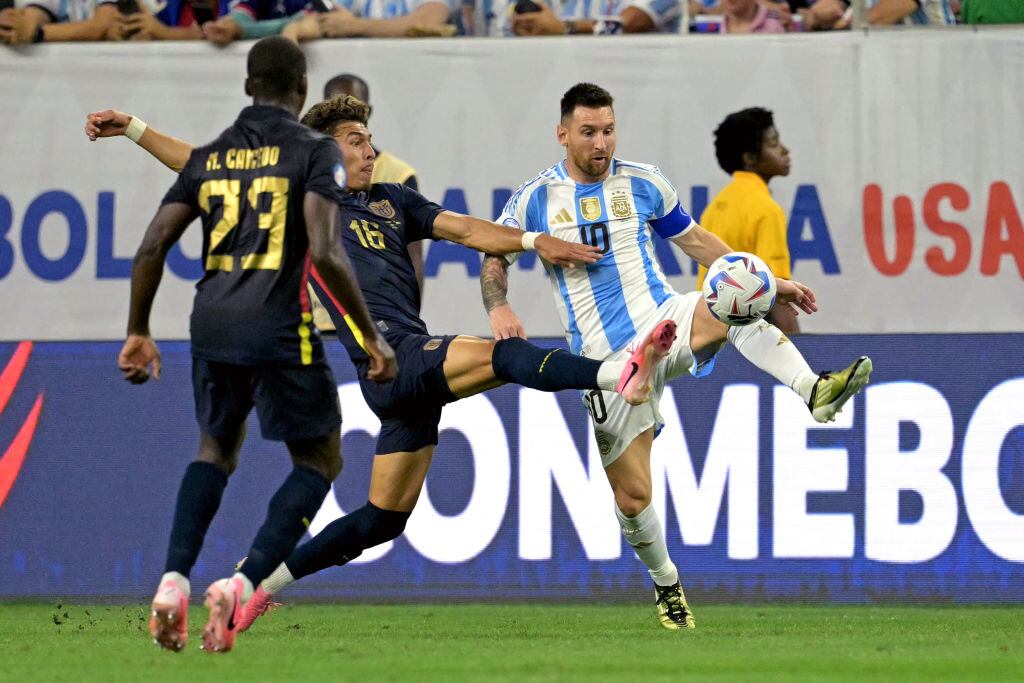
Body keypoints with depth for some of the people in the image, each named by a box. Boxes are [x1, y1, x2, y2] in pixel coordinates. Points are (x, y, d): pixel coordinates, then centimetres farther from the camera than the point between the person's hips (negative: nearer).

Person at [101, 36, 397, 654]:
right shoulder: (314, 152, -4)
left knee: (217, 449, 27)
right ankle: (242, 585, -7)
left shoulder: (209, 156, 12)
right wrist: (371, 336, -8)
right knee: (320, 460, 12)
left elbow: (152, 247, 9)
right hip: (280, 328, -5)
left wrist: (138, 334, 21)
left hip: (212, 325, 5)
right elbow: (325, 254, -16)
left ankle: (175, 580, 8)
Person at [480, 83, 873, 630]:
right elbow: (494, 257, 11)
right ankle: (666, 584, 23)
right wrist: (498, 308, -11)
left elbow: (695, 240, 17)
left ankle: (815, 390, -45)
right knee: (632, 494, -3)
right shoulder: (535, 200, 1)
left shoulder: (643, 184, 6)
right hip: (608, 360, -1)